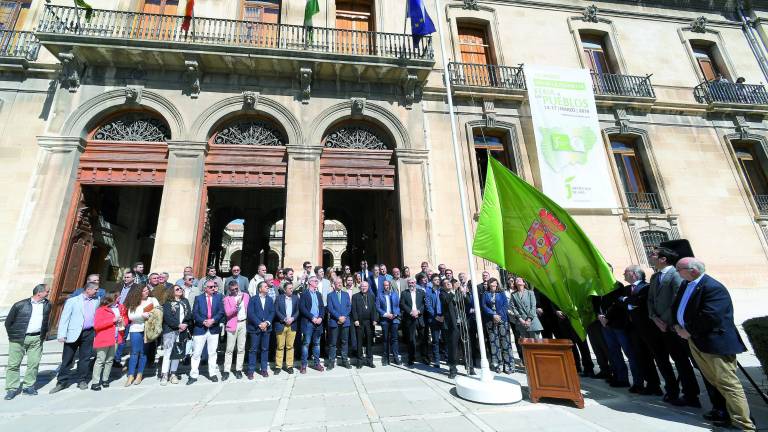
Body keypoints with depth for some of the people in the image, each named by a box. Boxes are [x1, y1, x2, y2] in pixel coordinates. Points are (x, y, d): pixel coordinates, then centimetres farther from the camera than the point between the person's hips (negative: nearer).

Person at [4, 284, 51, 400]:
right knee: (13, 364, 3)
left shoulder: (47, 304, 6)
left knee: (34, 363, 4)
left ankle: (28, 387, 14)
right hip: (18, 339, -3)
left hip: (36, 339, 3)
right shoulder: (20, 305, -7)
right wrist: (12, 335, 1)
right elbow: (8, 322, 3)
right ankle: (12, 389, 14)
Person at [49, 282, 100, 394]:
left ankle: (82, 380, 19)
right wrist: (62, 335, -10)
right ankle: (62, 382, 19)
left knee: (85, 358, 8)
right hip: (74, 333, -3)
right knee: (67, 359, 5)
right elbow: (64, 318, -4)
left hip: (89, 333, 3)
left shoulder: (96, 301, 10)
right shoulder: (72, 301, -2)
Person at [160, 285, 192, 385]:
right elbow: (167, 317, -9)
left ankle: (173, 374, 17)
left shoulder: (185, 301, 13)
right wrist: (178, 325, -13)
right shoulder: (168, 302, 1)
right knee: (167, 352, -6)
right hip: (170, 330, -4)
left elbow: (189, 314, 8)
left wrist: (186, 324, -8)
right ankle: (164, 375, 1)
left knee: (178, 352, 7)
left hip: (183, 331, 4)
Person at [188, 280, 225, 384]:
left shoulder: (219, 297, 4)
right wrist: (203, 321, -17)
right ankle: (193, 375, 17)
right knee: (196, 353, 4)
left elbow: (221, 311, -2)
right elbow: (194, 313, -4)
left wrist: (213, 320, -17)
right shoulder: (198, 298, 3)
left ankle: (213, 374, 21)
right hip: (200, 329, -1)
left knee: (212, 353, 10)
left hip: (214, 329, 1)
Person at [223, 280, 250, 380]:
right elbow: (227, 313, -11)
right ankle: (226, 371, 13)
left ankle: (238, 370, 17)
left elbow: (249, 309, 9)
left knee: (241, 349, 7)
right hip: (232, 325, -2)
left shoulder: (245, 295, 5)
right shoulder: (227, 298, -2)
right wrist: (236, 306, -27)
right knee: (229, 349, 3)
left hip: (244, 324, 2)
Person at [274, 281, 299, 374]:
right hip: (281, 325, -2)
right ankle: (278, 366, 13)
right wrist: (285, 319, -14)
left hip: (292, 325, 2)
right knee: (280, 346, 3)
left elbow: (297, 311, 7)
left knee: (290, 346, 6)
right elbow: (276, 311, -5)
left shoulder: (295, 298, 10)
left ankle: (289, 365, 15)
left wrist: (292, 318, -10)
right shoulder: (279, 298, 2)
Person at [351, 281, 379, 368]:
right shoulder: (355, 296, 4)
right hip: (359, 322, -2)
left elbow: (374, 309, 7)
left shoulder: (372, 296, 11)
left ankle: (369, 360, 18)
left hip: (369, 322, 2)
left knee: (369, 341, 7)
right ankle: (359, 361, 15)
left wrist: (374, 320, -1)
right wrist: (355, 320, -10)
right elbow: (354, 309, -2)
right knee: (359, 342, 5)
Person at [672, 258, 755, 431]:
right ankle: (725, 413, 31)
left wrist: (689, 331, -15)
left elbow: (710, 317, -25)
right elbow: (677, 307, 15)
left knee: (728, 383, -2)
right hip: (695, 341, 9)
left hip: (714, 341, -9)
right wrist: (677, 326, 1)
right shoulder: (686, 284, 8)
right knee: (713, 381, 18)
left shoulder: (713, 287, -19)